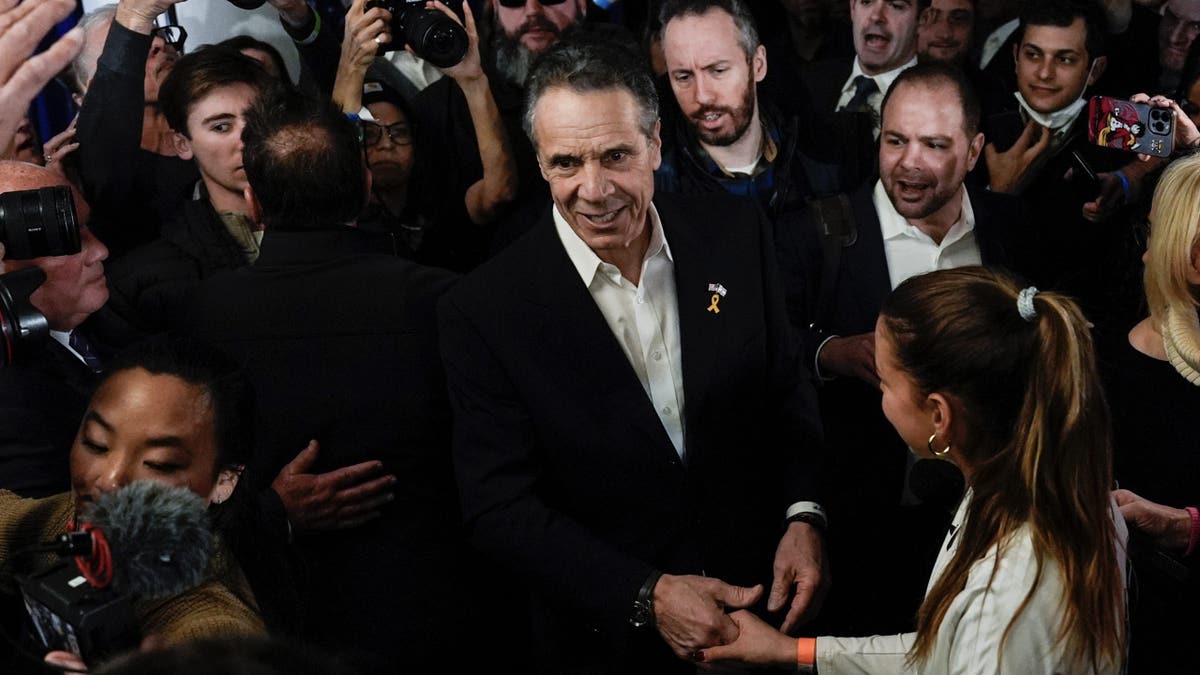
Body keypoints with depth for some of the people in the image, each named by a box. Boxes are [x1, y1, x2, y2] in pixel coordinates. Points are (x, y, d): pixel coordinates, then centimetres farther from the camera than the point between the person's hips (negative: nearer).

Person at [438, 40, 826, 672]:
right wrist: (647, 597, -23)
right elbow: (499, 510, -16)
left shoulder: (736, 233, -7)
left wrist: (803, 517, -12)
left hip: (762, 600, 3)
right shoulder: (485, 312, -17)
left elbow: (787, 388, 3)